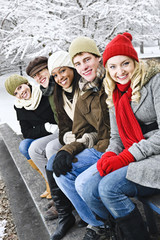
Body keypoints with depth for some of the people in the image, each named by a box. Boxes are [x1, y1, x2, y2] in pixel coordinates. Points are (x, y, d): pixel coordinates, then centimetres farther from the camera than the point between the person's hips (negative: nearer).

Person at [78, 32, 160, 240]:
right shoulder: (115, 94, 14)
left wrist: (126, 157, -18)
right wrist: (110, 155, -8)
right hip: (131, 158, 7)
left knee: (109, 187, -25)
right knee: (88, 189, -12)